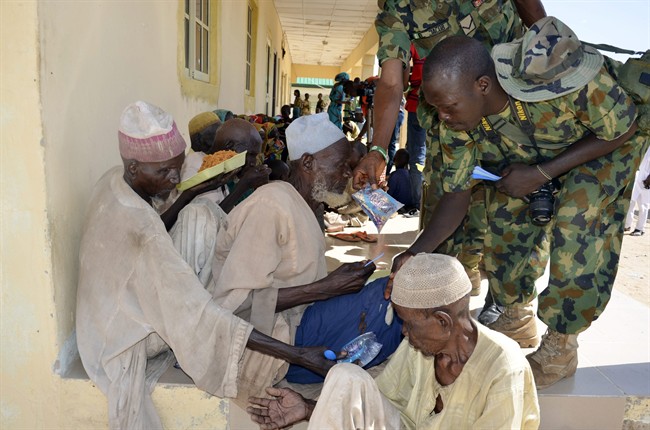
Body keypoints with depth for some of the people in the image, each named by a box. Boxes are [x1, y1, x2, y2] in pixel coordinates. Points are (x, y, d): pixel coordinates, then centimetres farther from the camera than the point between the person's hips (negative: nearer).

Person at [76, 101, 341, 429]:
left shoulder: (113, 181, -10)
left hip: (114, 314, 8)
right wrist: (298, 355, -37)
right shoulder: (139, 227, -36)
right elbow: (198, 316, -37)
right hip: (125, 349, -8)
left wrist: (191, 193, -10)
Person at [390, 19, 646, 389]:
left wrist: (541, 174, -33)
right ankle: (518, 318, 17)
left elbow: (623, 129, -25)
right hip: (536, 157, 5)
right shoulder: (457, 123, -25)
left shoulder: (555, 78, -43)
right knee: (506, 218, -7)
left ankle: (561, 348, -2)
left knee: (575, 228, -21)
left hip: (608, 141, -4)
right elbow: (458, 194, -16)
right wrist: (416, 253, -31)